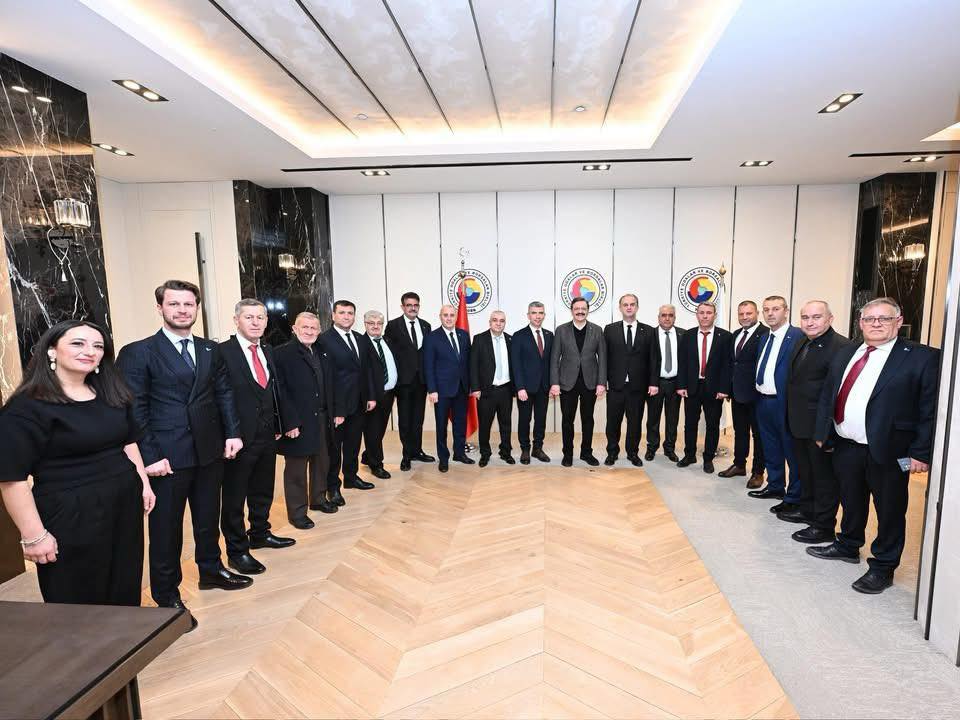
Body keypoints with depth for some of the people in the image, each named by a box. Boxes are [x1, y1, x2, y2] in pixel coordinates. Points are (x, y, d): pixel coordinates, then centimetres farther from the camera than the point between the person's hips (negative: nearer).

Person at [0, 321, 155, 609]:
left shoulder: (112, 395, 7)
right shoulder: (26, 407, -13)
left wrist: (144, 483, 11)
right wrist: (34, 536, -14)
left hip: (124, 503, 6)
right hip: (70, 514, -6)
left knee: (125, 589, 18)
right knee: (78, 603, 11)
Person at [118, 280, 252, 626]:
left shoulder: (211, 350, 7)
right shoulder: (137, 353, -7)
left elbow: (224, 394, 10)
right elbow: (134, 410, -10)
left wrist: (232, 433, 1)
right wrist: (149, 456, -14)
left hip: (210, 451, 5)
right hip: (168, 456, -4)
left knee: (208, 516, 19)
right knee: (166, 526, 10)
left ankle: (211, 570, 39)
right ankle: (166, 594, 28)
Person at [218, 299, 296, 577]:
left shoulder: (267, 352, 10)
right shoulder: (222, 352, -13)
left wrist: (278, 426, 10)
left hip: (267, 435, 7)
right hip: (239, 437, -7)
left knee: (263, 491, 21)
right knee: (234, 497, 9)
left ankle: (260, 533, 40)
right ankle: (236, 551, 23)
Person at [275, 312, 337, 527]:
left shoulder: (322, 353, 11)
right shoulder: (282, 354, -11)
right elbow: (280, 391, -16)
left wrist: (332, 412, 7)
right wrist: (290, 422, -19)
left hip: (321, 419, 7)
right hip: (297, 422, -7)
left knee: (321, 462, 19)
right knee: (296, 468, 7)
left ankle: (318, 498, 38)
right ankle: (296, 512, 20)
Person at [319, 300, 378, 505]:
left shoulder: (361, 339, 9)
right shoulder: (324, 340, -13)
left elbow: (368, 369, 12)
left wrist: (371, 396, 6)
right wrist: (335, 409, -18)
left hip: (358, 403, 6)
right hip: (337, 405, -6)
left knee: (353, 443, 19)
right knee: (334, 446, 8)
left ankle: (351, 477, 36)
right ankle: (333, 486, 22)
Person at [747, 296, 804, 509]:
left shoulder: (798, 336, -14)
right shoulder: (765, 338, 13)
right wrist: (758, 395, 10)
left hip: (784, 403, -8)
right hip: (763, 401, 8)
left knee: (792, 451, 4)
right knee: (770, 450, 20)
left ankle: (794, 498, 16)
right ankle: (775, 486, 35)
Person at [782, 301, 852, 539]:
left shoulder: (841, 347, -18)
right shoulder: (801, 344, 10)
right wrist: (792, 418, 13)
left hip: (821, 427, -8)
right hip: (799, 423, 9)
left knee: (824, 475, 6)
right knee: (805, 470, 23)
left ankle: (824, 526, 19)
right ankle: (806, 509, 40)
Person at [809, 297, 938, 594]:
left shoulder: (922, 357, -8)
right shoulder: (845, 354, 9)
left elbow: (932, 409, -10)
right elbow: (827, 395, 12)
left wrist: (921, 453, -14)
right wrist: (822, 432, 9)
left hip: (888, 451, -5)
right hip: (845, 446, 5)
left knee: (890, 511, 10)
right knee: (851, 502, 21)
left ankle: (883, 567, 25)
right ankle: (848, 545, 40)